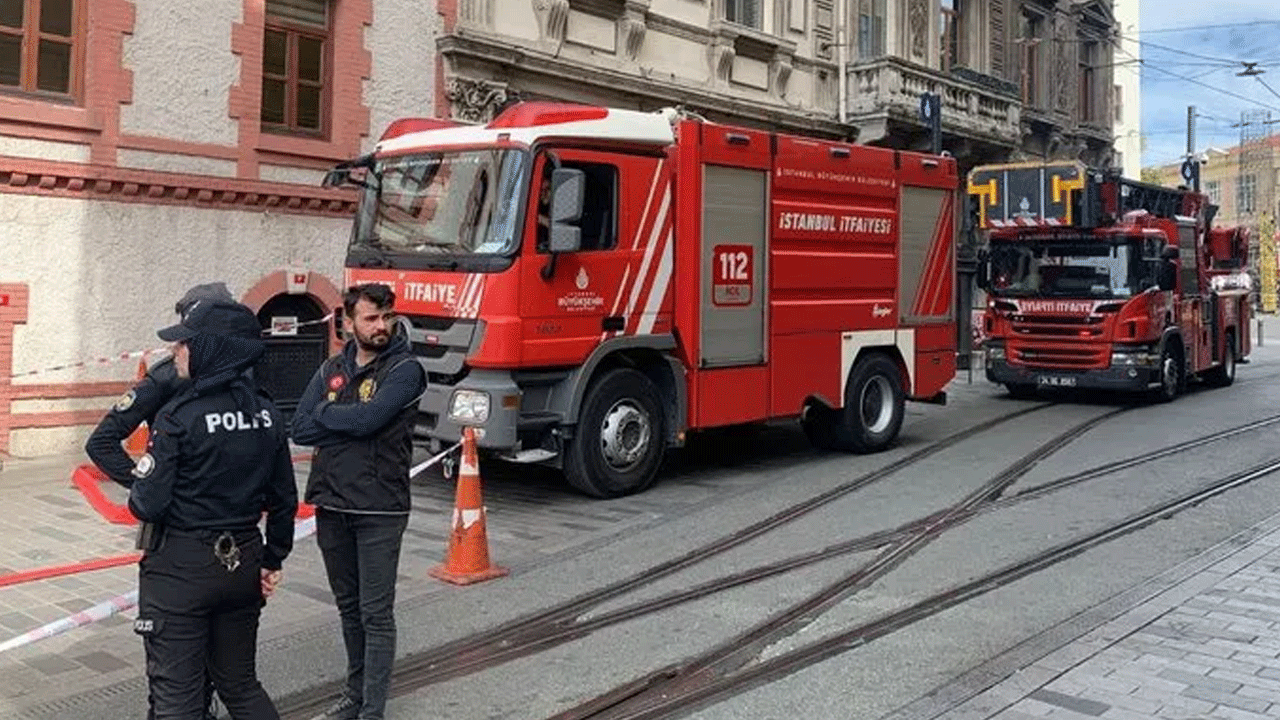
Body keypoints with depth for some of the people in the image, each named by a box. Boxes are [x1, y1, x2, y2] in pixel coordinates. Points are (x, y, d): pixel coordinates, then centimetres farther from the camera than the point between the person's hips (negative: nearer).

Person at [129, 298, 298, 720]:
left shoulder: (179, 416, -17)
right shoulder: (267, 415, 1)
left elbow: (148, 505, -17)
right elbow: (283, 500, 7)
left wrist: (137, 489, 5)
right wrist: (273, 559, 17)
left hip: (180, 567, -6)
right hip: (243, 565, 6)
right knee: (240, 682, 20)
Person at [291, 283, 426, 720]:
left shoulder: (405, 369, -8)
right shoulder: (332, 369, 9)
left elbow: (367, 418, -22)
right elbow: (299, 430, 0)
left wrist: (324, 412, -4)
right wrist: (352, 426, -12)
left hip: (379, 510, -5)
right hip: (330, 507, 6)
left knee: (376, 614, -1)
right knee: (348, 606, 17)